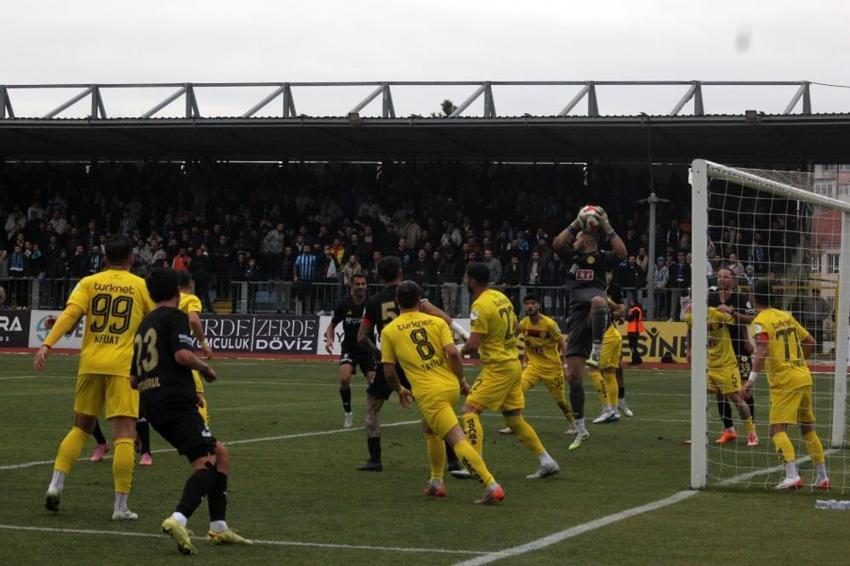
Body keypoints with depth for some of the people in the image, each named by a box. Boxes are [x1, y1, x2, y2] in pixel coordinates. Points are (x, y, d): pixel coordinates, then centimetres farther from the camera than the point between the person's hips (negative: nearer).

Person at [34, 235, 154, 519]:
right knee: (124, 434, -3)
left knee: (81, 428, 19)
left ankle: (56, 484, 8)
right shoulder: (141, 286, 4)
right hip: (123, 367, -3)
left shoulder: (89, 283, 7)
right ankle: (120, 506, -8)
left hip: (90, 364, 3)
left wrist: (47, 344, -15)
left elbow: (69, 314, -8)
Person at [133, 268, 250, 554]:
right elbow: (182, 354, -19)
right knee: (206, 462, -16)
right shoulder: (175, 317, -1)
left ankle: (219, 527, 14)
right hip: (176, 401, -9)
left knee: (219, 453, 17)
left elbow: (135, 378, 27)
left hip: (152, 404, 9)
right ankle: (178, 519, -39)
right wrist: (204, 368, 1)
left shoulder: (144, 325, 25)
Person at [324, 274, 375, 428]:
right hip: (349, 348, 0)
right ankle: (348, 413, -2)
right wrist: (329, 338, -10)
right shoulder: (344, 305, -4)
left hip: (368, 349, 0)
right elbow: (332, 325, 9)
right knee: (344, 378, -23)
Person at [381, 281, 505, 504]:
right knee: (430, 427, 30)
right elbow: (453, 353, -6)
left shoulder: (389, 331, 5)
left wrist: (400, 391, 25)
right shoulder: (437, 322, 7)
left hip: (429, 394, -4)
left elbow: (388, 371, 7)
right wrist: (461, 380, 8)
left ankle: (492, 486, -21)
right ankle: (436, 482, 31)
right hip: (451, 387, 4)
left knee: (458, 440, -10)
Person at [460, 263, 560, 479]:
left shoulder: (480, 305, -18)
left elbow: (473, 345, -21)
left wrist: (457, 352, -3)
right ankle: (547, 462, 15)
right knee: (514, 419, 15)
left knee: (469, 410, -8)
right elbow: (516, 329, 19)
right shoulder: (501, 297, 9)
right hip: (513, 364, 9)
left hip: (497, 369, -9)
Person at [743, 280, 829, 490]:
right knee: (808, 429, 16)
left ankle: (792, 476, -22)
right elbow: (811, 343, 19)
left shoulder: (760, 322, -8)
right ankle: (822, 477, 19)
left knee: (777, 429, -8)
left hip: (784, 382, -7)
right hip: (804, 376, 7)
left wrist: (752, 378, -25)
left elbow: (762, 351, -25)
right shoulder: (786, 316, 14)